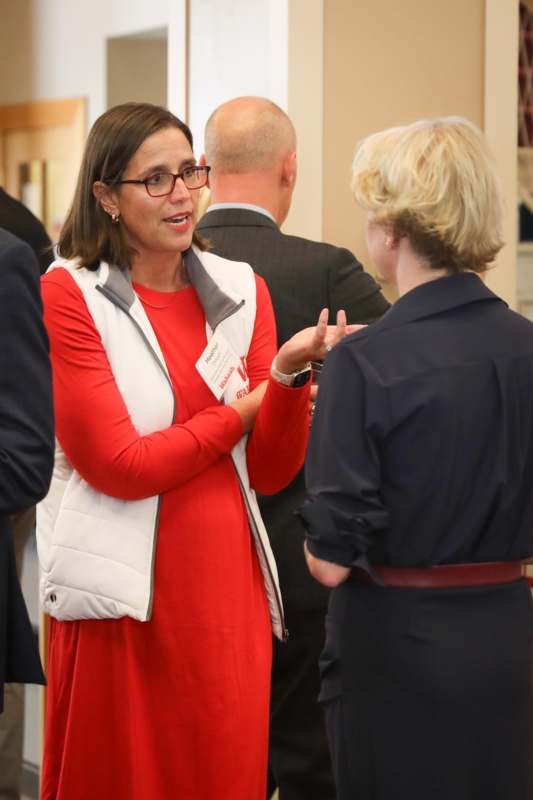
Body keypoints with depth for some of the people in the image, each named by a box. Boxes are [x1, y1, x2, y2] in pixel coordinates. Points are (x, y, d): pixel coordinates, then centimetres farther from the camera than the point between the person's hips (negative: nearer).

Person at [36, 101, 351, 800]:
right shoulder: (67, 294, -4)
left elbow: (271, 472, 5)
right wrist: (249, 403, -3)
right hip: (123, 594, -4)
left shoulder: (241, 290, 9)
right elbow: (119, 465, -11)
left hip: (228, 585, 4)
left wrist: (290, 374, -13)